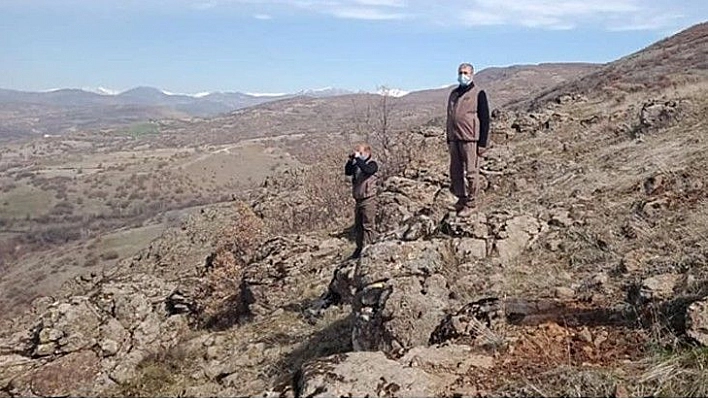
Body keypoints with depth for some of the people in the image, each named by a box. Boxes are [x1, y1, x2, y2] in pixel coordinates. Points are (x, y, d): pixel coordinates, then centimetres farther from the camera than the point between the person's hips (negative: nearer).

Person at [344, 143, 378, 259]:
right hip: (358, 200, 8)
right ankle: (359, 248, 22)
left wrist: (358, 158, -23)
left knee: (367, 225, -6)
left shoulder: (372, 164, -8)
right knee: (358, 226, 13)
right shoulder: (357, 165, 13)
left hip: (368, 200, -8)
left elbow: (366, 170, -29)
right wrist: (350, 160, -4)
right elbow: (347, 172, 6)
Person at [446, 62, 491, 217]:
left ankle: (470, 203, 6)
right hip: (454, 139, 6)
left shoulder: (478, 94, -3)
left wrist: (482, 143, -11)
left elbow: (485, 119, -6)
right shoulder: (454, 93, 16)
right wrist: (448, 139, 18)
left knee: (470, 172, -3)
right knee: (455, 172, 9)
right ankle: (461, 199, 22)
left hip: (470, 140, -6)